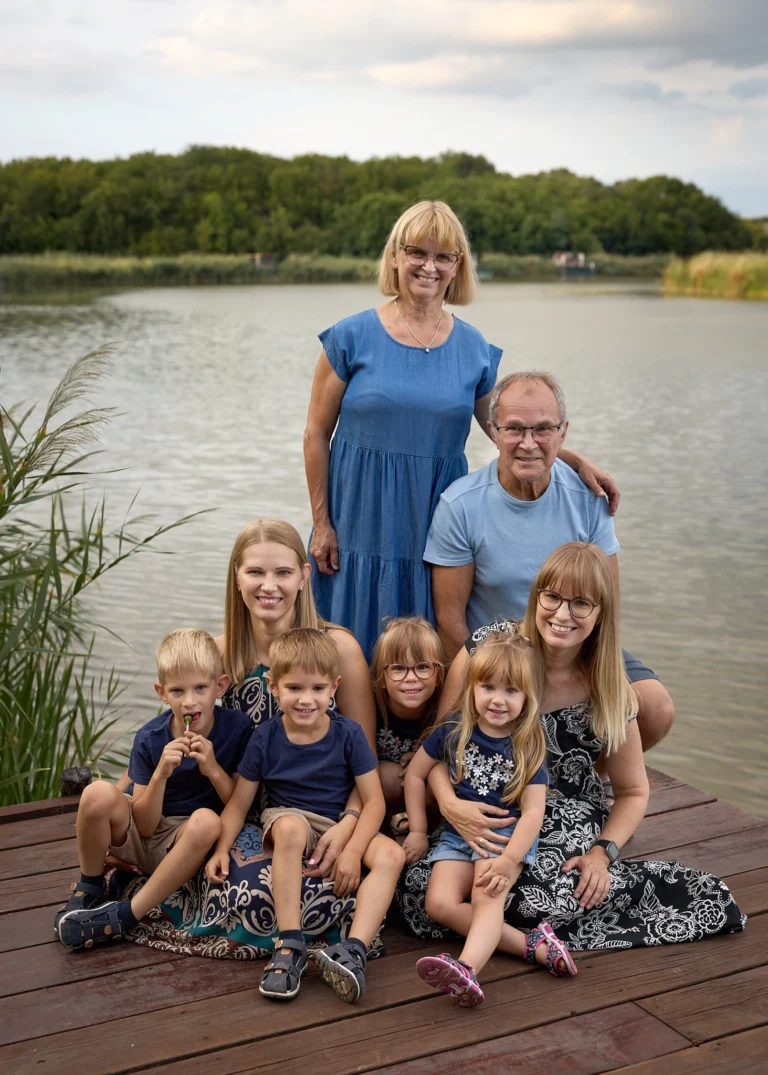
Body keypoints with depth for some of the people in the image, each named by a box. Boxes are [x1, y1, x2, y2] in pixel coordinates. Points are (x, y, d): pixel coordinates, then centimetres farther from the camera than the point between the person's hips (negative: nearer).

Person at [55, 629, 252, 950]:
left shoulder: (237, 729, -12)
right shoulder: (150, 739, -12)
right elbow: (145, 825, -11)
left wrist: (213, 769, -25)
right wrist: (161, 773, -28)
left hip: (187, 845, 0)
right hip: (142, 837, 1)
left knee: (207, 820, -36)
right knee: (98, 794, -29)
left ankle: (125, 915, -23)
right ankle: (89, 888, -2)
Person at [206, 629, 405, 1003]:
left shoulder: (348, 734, -8)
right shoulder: (265, 739, -6)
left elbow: (374, 800, -8)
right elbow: (239, 803, -2)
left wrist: (353, 850, -22)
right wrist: (221, 849, -18)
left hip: (342, 825, 1)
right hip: (287, 818, -1)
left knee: (391, 855, -27)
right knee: (290, 826, -39)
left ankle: (353, 949, -37)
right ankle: (289, 946, -36)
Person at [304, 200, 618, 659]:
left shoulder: (473, 349, 5)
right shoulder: (352, 337, -3)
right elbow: (317, 435, 0)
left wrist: (576, 460, -1)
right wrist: (321, 522, -3)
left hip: (435, 523, 2)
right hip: (360, 523, -2)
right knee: (355, 654, 1)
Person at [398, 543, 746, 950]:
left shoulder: (610, 693, -3)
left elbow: (633, 792, 8)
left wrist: (602, 853, -10)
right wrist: (450, 804, -22)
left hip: (568, 825, -2)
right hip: (482, 821, 2)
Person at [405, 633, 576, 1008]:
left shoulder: (528, 746, -7)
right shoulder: (453, 732, 0)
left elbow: (532, 812, -11)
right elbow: (415, 773, 12)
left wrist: (508, 860, -24)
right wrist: (418, 831, 10)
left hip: (509, 834, -3)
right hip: (457, 833, 3)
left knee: (488, 893, -31)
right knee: (440, 904, -21)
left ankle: (468, 968, -53)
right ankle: (531, 945, -25)